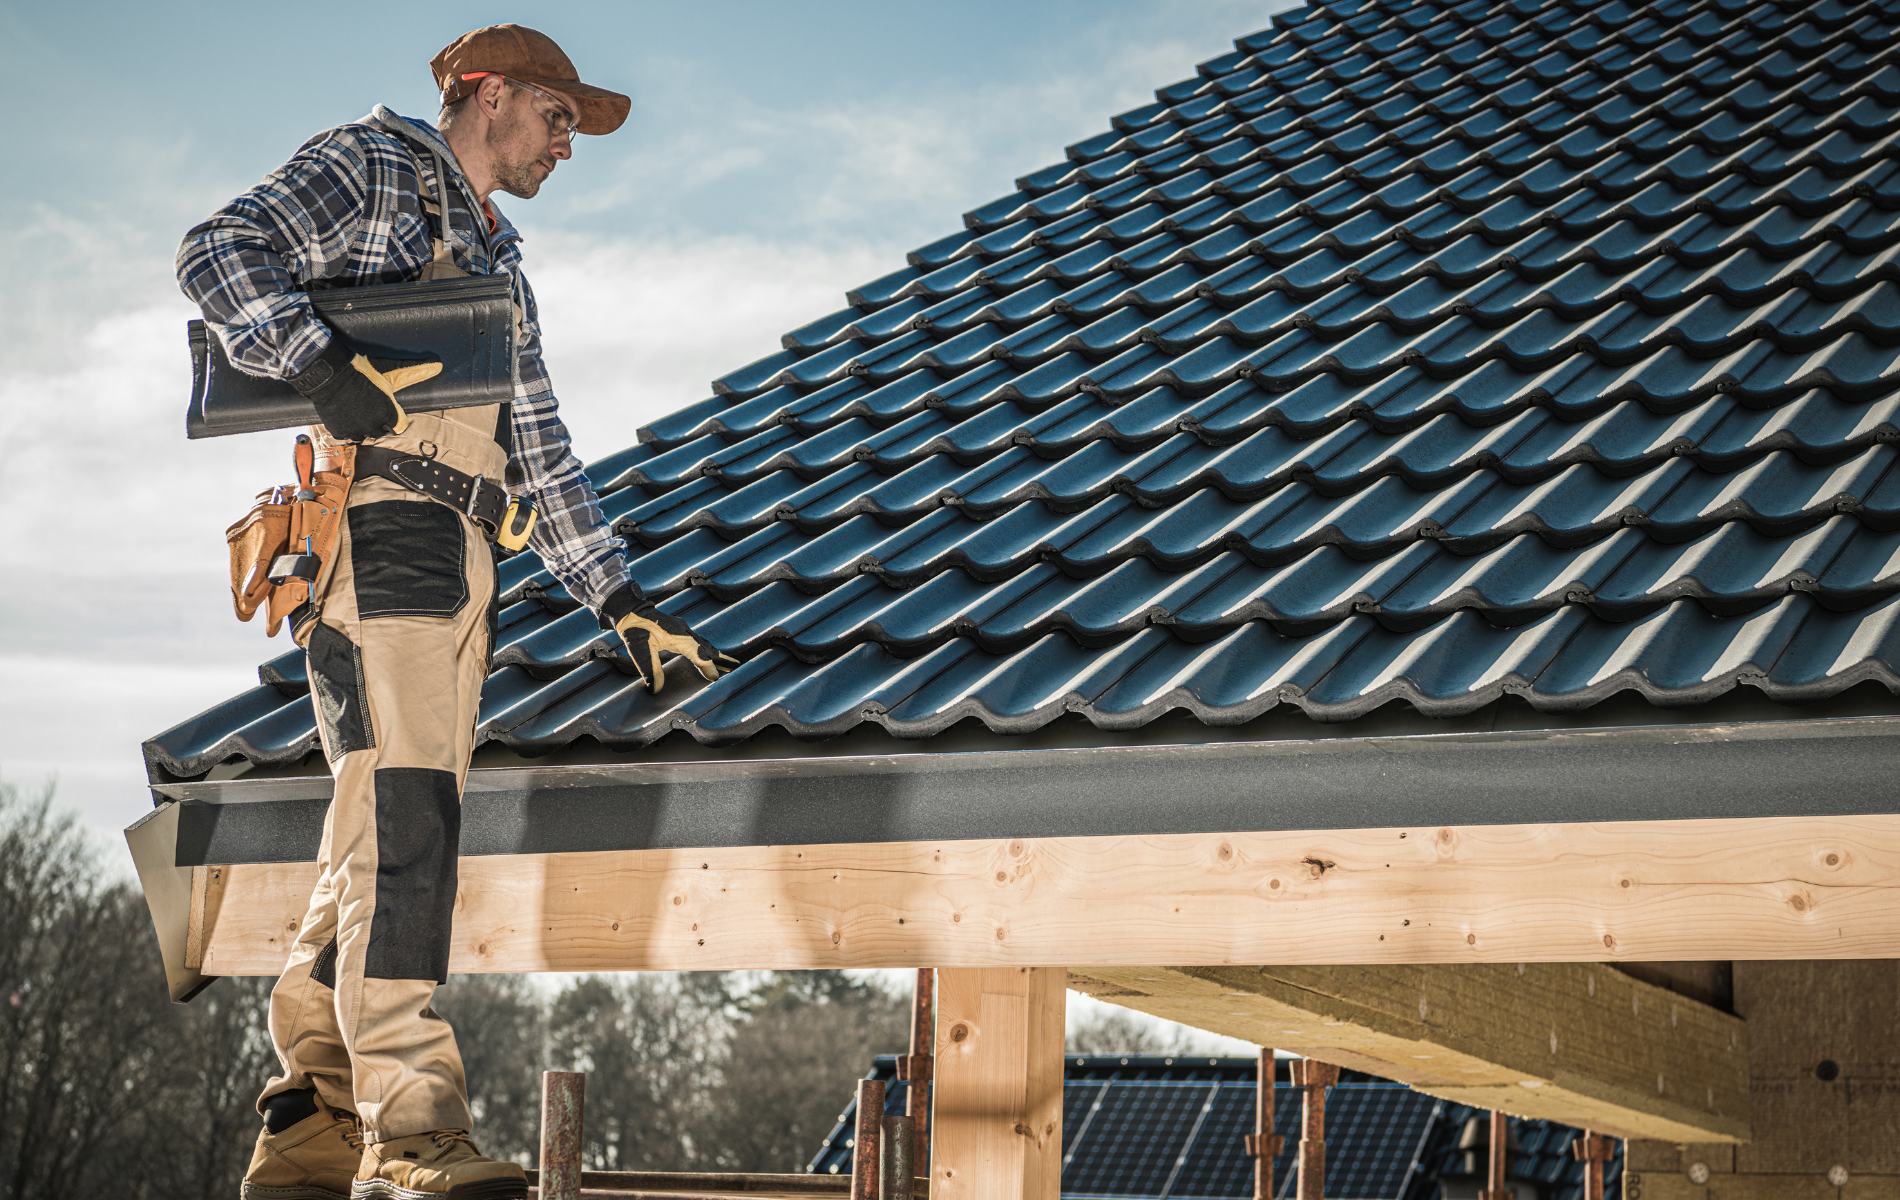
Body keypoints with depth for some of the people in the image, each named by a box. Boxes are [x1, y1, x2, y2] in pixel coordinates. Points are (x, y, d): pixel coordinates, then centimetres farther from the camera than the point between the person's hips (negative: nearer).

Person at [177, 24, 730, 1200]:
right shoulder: (372, 166, 7)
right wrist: (327, 370, -21)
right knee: (402, 816, -18)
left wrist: (623, 601, 24)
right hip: (378, 527, -9)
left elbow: (540, 450, 30)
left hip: (458, 559, 9)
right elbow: (220, 251, -9)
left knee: (387, 835, 4)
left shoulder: (498, 260, 31)